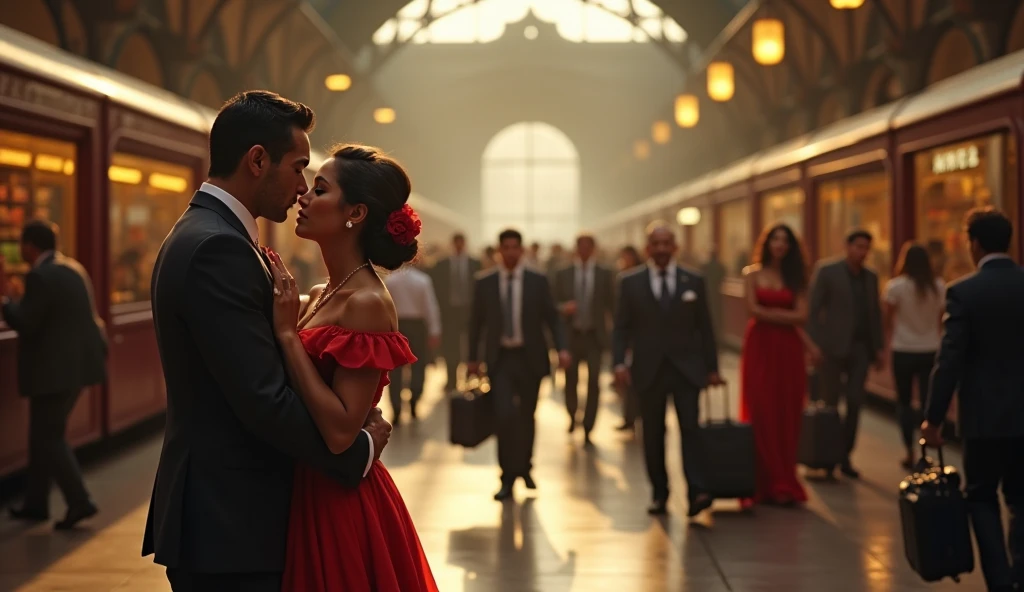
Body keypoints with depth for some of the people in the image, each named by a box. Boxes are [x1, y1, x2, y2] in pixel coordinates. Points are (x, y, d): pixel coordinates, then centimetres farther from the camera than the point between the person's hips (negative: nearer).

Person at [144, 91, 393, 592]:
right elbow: (264, 400, -23)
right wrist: (359, 450, -10)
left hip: (218, 512, 10)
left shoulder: (200, 233, 13)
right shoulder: (219, 249, -19)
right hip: (229, 525, -10)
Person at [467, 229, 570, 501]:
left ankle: (525, 468, 33)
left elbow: (552, 317, 1)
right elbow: (476, 322, 8)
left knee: (527, 416, 11)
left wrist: (561, 348, -13)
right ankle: (507, 477, -4)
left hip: (530, 358, 1)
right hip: (500, 358, -1)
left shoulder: (538, 281, 0)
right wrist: (473, 359, 8)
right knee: (505, 415, -13)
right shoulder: (485, 283, 2)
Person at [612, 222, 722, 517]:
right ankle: (659, 494, 15)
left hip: (686, 368, 0)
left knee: (690, 428, -11)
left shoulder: (693, 282, 6)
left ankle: (696, 492, -16)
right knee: (653, 435, 6)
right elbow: (621, 327, 2)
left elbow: (704, 327, 8)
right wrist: (619, 362, -10)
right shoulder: (630, 283, 4)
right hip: (649, 370, 0)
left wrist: (712, 367, 6)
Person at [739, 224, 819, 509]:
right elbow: (754, 310, -7)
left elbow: (801, 315, 1)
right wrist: (787, 317, -3)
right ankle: (762, 483, 1)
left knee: (786, 414, 1)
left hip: (788, 350, 2)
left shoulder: (795, 277, 11)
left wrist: (771, 313, -4)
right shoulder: (753, 274, 6)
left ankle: (783, 483, 7)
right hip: (760, 347, -2)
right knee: (760, 413, -4)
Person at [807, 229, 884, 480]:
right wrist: (814, 344, -14)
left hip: (860, 347, 4)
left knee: (855, 403, -1)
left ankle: (845, 456, 8)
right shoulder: (827, 271, -3)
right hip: (833, 346, -4)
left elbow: (876, 314, 16)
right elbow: (813, 309, -6)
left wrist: (878, 347, 9)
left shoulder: (871, 277, 12)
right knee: (830, 403, 3)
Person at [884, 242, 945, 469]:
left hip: (904, 351, -2)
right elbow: (941, 319, 2)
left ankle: (910, 452, 10)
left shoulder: (896, 286, -11)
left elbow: (887, 317, -3)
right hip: (931, 351, 2)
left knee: (904, 401, 12)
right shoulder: (939, 287, -3)